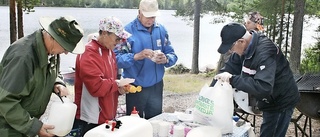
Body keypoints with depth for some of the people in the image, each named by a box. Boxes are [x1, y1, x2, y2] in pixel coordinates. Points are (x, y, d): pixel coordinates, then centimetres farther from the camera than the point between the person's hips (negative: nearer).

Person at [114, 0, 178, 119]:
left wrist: (165, 59, -18)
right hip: (135, 87, -4)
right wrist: (136, 56, -34)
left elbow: (172, 55, 4)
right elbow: (117, 58, -19)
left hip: (156, 86, 4)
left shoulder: (161, 30, 3)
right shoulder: (128, 31, -12)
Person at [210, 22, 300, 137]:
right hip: (269, 100, 8)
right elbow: (228, 69, -2)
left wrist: (232, 79, -39)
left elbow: (263, 88, -42)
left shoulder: (265, 52, -33)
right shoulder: (244, 48, -6)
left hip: (282, 102, -8)